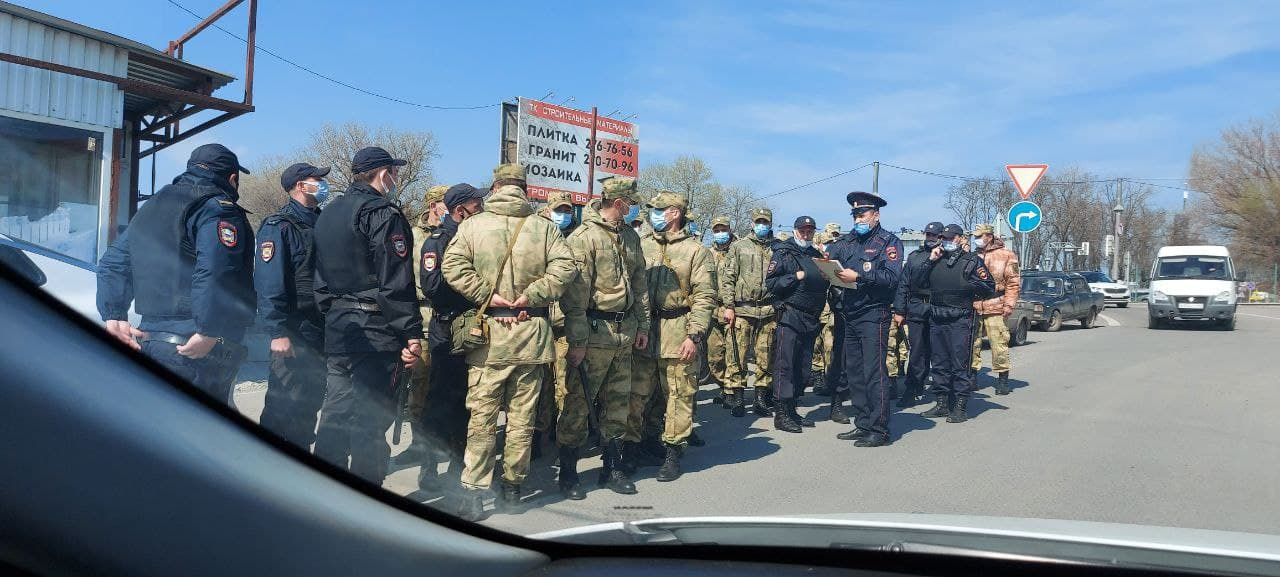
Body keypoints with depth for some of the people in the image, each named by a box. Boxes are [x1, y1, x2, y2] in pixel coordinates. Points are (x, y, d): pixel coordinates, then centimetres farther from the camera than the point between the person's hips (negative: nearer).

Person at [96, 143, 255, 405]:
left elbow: (112, 263, 22)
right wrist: (208, 334, -25)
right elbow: (215, 272, -26)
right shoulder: (218, 208, -10)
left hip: (147, 341, 9)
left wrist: (114, 316, 14)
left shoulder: (152, 207, 22)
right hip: (196, 354, -9)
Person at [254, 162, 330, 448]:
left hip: (320, 331, 8)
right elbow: (269, 284, -18)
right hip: (294, 331, -8)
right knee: (284, 404, -1)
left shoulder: (319, 223, 15)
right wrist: (277, 333, -24)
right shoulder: (279, 226, -10)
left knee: (310, 402, 15)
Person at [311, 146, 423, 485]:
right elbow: (397, 284, -18)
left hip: (337, 330, 8)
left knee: (335, 414, 14)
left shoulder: (328, 213, 16)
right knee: (371, 421, -3)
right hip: (376, 334, -8)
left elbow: (321, 279, 19)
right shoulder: (384, 214, -11)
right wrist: (411, 334, -16)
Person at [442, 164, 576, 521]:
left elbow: (453, 267, -10)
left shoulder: (473, 225, 0)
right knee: (522, 417, 11)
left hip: (488, 334, -1)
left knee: (482, 417, 5)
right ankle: (512, 488, 19)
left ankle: (473, 494, 4)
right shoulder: (544, 228, 1)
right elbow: (564, 267, -8)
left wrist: (487, 295, -8)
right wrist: (530, 296, -8)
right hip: (531, 334, 1)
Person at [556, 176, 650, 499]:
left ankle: (613, 469, 23)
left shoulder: (630, 237, 13)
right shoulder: (583, 238, -10)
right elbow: (575, 294, -15)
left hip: (624, 333, 7)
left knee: (617, 403, 12)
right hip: (594, 333, -7)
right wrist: (577, 340, -17)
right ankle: (568, 473, 11)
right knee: (578, 403, -1)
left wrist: (642, 325, 15)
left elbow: (640, 284, 20)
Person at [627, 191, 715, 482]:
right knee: (637, 392, 6)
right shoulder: (641, 246, 13)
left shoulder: (696, 251, 1)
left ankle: (673, 452, 12)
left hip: (678, 333, -3)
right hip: (641, 330, 4)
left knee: (678, 394, 2)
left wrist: (694, 335, -12)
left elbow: (704, 297, -4)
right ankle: (632, 446, 17)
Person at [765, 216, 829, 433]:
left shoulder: (816, 255, 20)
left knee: (803, 366, 9)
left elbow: (823, 285, 25)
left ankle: (792, 410, 17)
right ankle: (781, 413, -4)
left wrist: (828, 275, 4)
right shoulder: (783, 253, 0)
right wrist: (796, 277, -14)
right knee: (785, 364, -7)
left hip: (812, 319, 7)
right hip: (790, 316, -7)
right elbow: (770, 283, -7)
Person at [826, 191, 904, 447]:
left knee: (873, 373, -7)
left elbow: (891, 277, -16)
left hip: (873, 316, -7)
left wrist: (858, 277, -22)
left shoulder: (889, 242, -2)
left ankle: (879, 430, -1)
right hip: (850, 317, 7)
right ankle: (862, 425, 19)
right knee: (853, 373, 10)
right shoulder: (848, 241, 17)